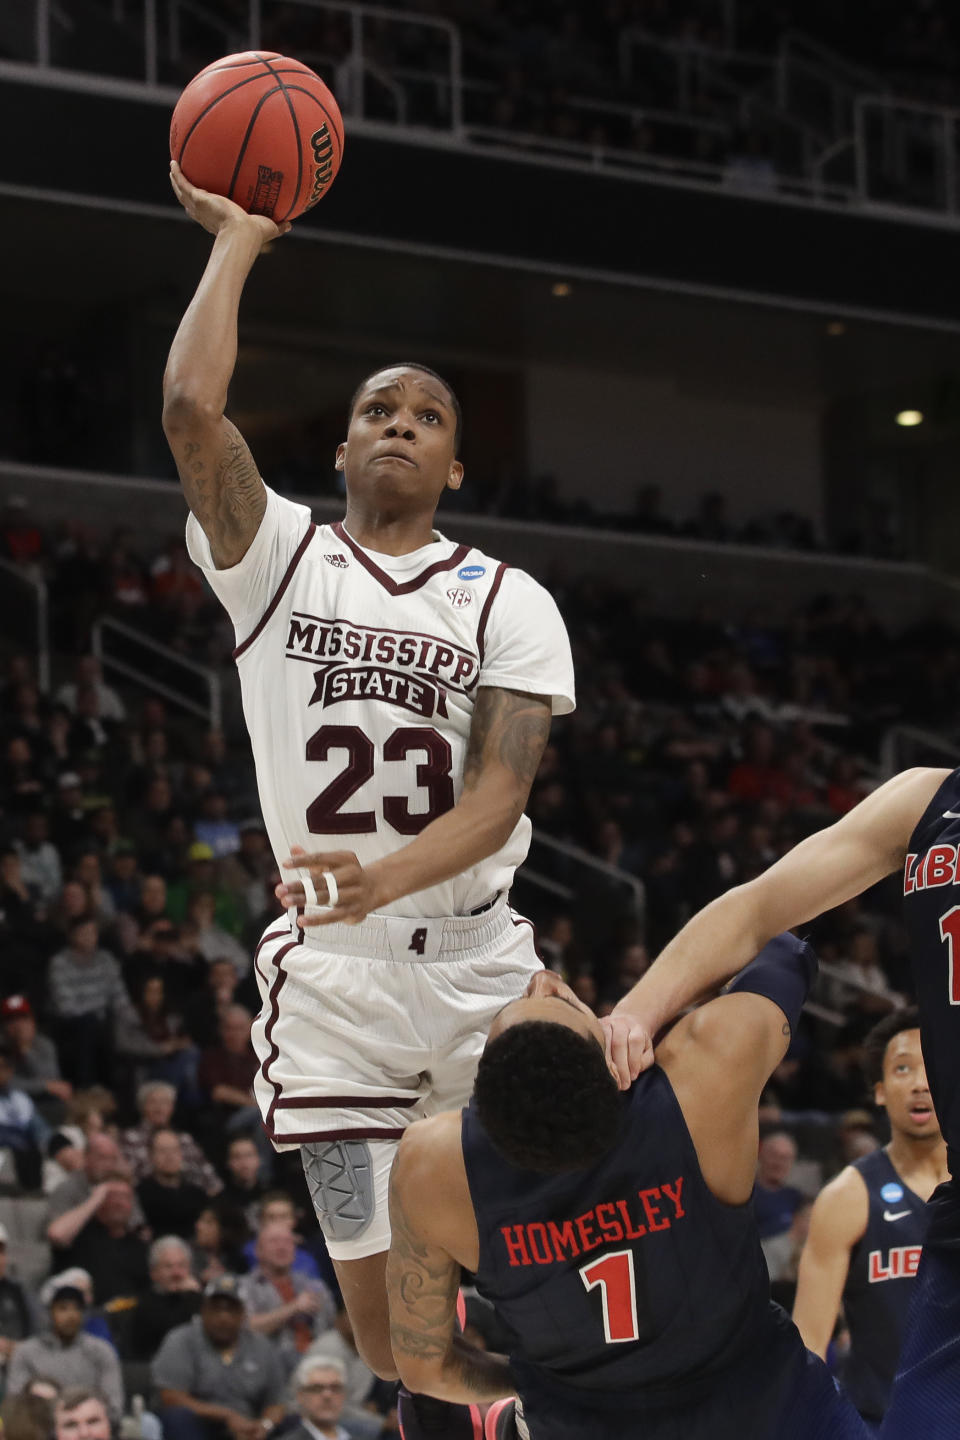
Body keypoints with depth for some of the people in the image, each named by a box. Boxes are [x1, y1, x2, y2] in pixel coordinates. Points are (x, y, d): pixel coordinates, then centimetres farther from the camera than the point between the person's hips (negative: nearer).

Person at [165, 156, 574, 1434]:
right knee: (380, 1285, 0)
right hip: (334, 977, 0)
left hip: (479, 960, 0)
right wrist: (236, 241, -3)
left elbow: (499, 791, -11)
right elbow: (191, 409, -14)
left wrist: (385, 878, -30)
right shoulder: (277, 557, 3)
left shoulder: (510, 605, 2)